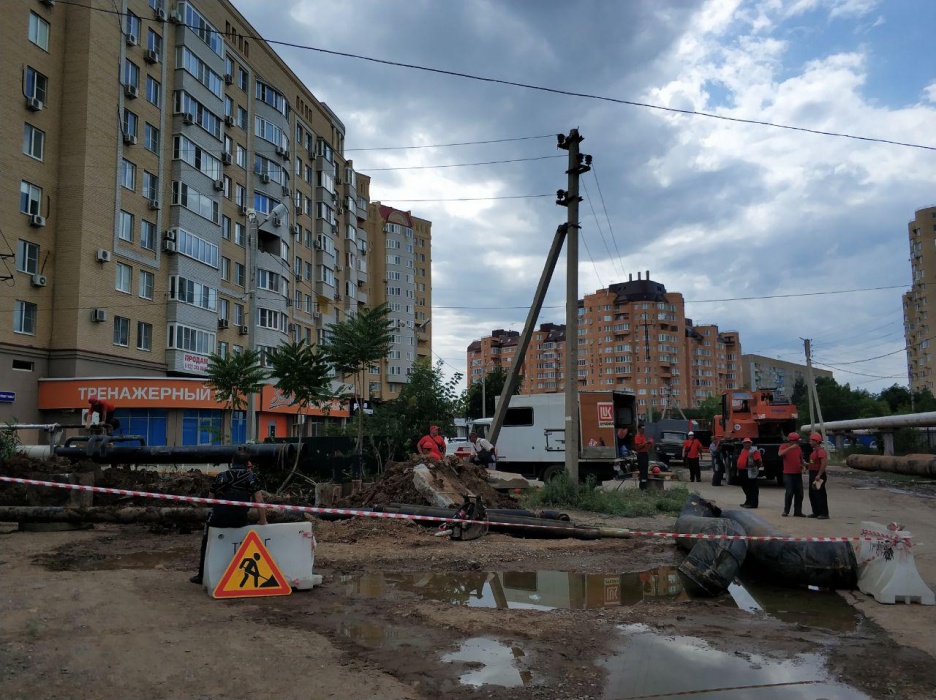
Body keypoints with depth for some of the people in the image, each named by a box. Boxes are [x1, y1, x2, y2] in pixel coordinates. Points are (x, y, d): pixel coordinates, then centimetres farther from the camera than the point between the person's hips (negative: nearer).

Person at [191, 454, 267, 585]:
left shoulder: (220, 476, 19)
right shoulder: (251, 476, 11)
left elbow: (212, 499, 20)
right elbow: (259, 501, 5)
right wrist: (263, 521, 10)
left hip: (218, 518, 2)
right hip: (240, 520, -2)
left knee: (207, 542, 26)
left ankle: (202, 575, 32)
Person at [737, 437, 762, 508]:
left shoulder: (754, 450, -11)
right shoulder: (743, 450, 18)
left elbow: (759, 460, -15)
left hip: (750, 472, -10)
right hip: (742, 471, 10)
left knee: (752, 488, -5)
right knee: (745, 487, 17)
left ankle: (753, 503, -3)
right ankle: (748, 502, 28)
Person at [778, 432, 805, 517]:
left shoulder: (798, 448, 11)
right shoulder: (784, 446, -5)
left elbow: (801, 458, 23)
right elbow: (780, 454, -27)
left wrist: (802, 465, 3)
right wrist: (791, 447, -31)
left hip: (798, 474, 6)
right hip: (788, 474, -6)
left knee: (799, 493, 5)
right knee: (789, 492, -9)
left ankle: (798, 511, 13)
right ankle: (786, 511, 3)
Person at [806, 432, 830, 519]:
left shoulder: (820, 451, -17)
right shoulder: (814, 451, 16)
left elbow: (824, 463, -27)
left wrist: (819, 475, -29)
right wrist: (807, 465, 14)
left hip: (818, 475, -11)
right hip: (813, 474, 11)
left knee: (820, 494, -7)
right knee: (812, 494, 14)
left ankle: (824, 514, -2)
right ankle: (816, 512, 22)